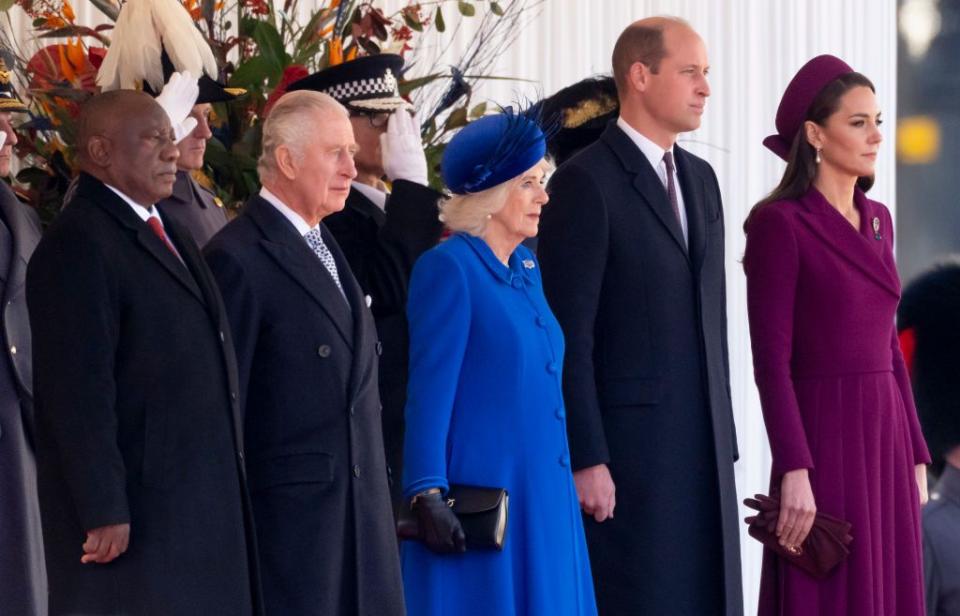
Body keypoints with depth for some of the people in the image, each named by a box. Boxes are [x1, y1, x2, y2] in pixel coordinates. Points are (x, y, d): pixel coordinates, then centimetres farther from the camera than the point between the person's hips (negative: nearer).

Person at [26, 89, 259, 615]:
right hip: (136, 519, -9)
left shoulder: (168, 234, 18)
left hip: (202, 508, 9)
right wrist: (104, 511, -23)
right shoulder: (79, 244, -13)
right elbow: (79, 391, -19)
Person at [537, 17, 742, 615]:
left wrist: (725, 440, 15)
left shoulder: (700, 178, 16)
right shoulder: (586, 183, -8)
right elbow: (569, 335, -12)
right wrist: (585, 459, -16)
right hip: (626, 448, -7)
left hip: (703, 448, 7)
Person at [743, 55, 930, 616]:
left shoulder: (878, 220, 14)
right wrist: (794, 472, -20)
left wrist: (916, 455, 14)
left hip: (885, 440, 7)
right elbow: (771, 359, -13)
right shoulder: (779, 223, -9)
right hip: (823, 442, -7)